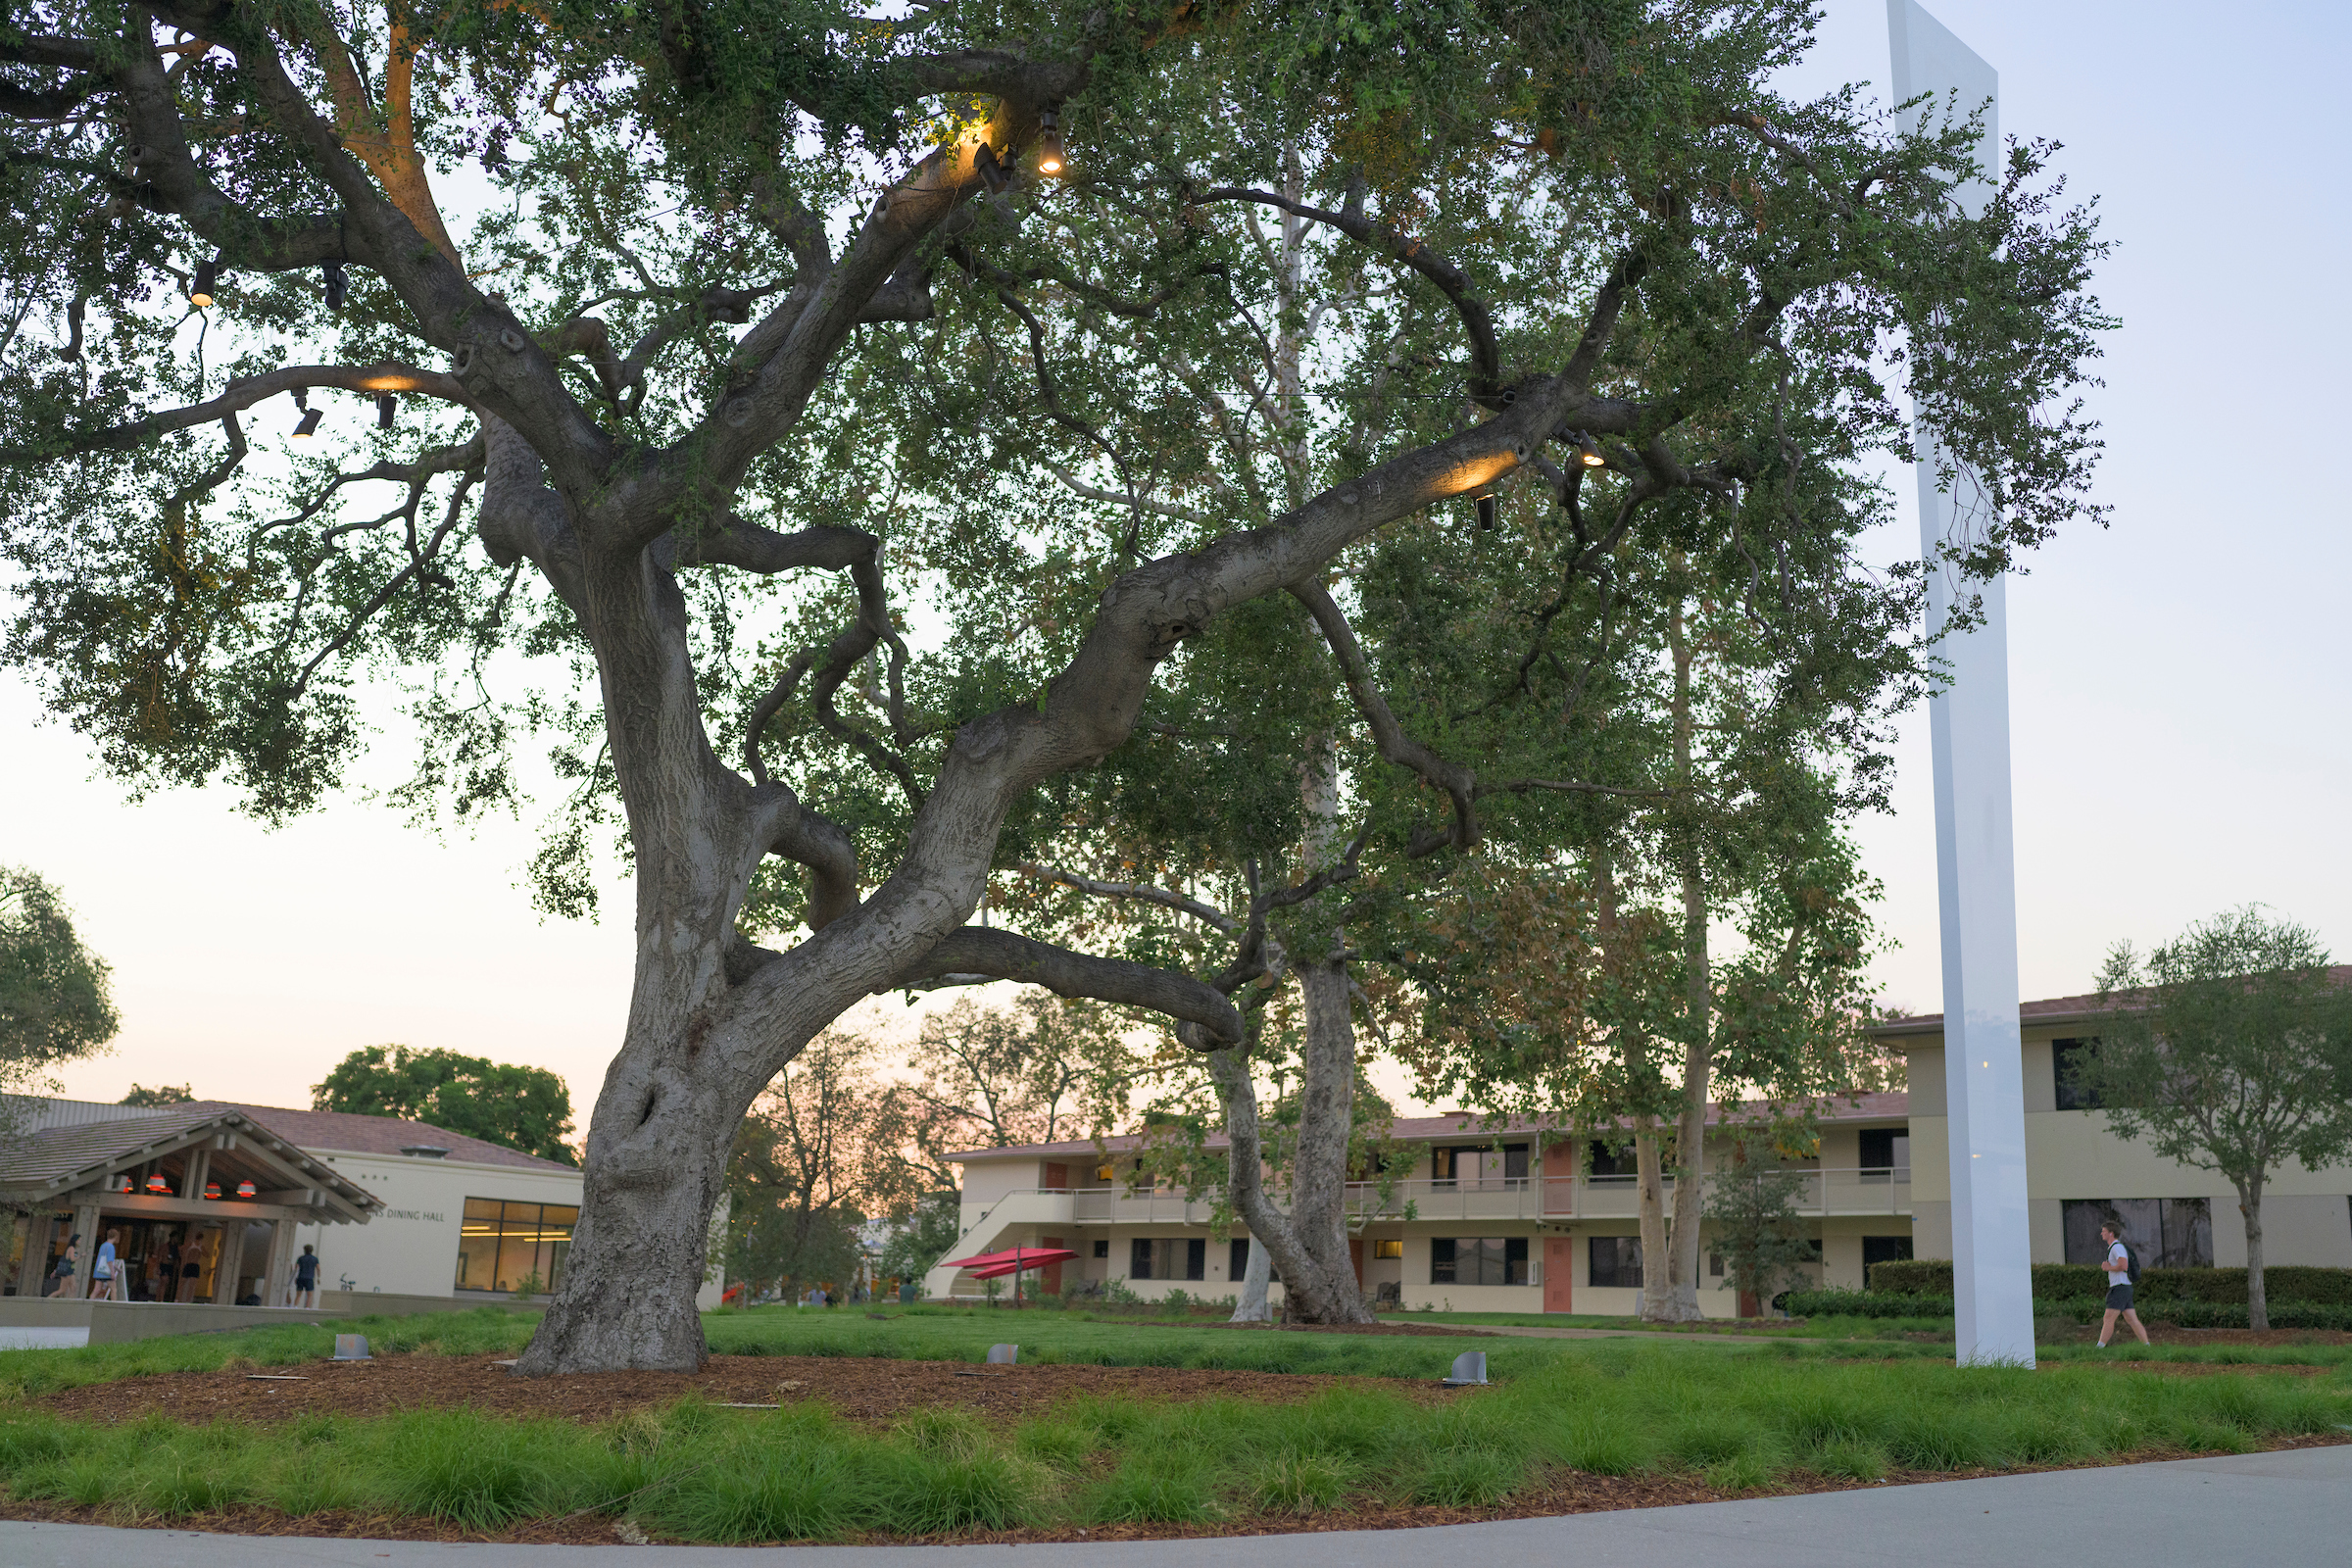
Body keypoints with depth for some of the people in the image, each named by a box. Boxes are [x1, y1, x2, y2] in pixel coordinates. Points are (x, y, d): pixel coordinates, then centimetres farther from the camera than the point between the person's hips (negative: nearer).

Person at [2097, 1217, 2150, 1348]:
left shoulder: (2117, 1247, -12)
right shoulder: (2114, 1248, 19)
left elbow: (2123, 1266, -25)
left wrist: (2108, 1267, -11)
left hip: (2120, 1288, -10)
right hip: (2125, 1288, 10)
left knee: (2108, 1319, -11)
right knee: (2132, 1320, 8)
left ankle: (2099, 1347, -14)